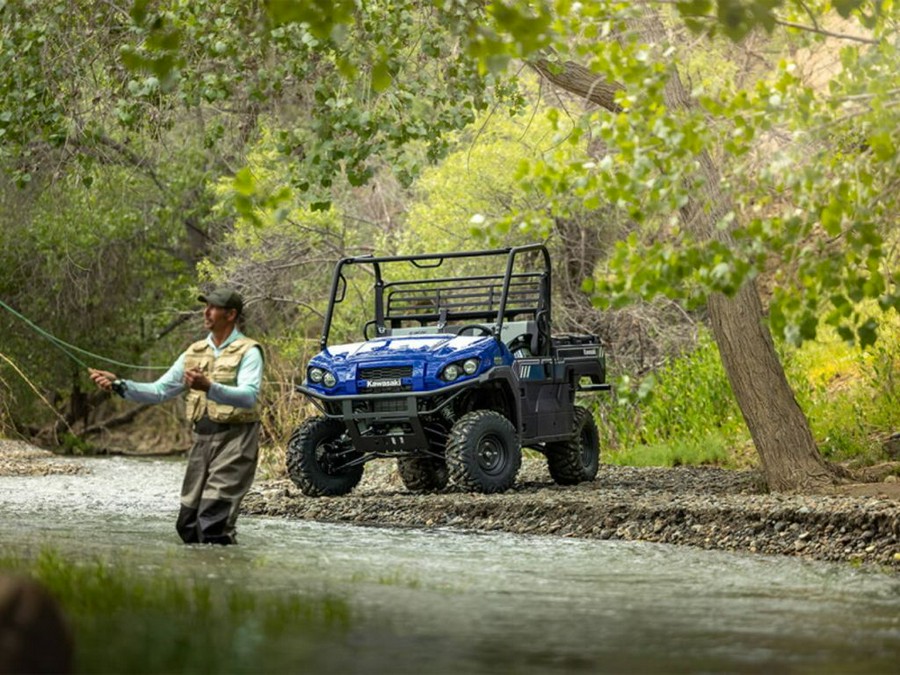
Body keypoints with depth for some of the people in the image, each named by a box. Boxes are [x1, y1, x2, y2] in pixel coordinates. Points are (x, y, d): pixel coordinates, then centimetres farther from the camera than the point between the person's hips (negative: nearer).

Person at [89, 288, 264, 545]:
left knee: (213, 522, -15)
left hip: (234, 439, -7)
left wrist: (209, 387, -37)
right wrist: (119, 385, -1)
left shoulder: (248, 352, -5)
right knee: (187, 523, 7)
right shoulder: (195, 352, 15)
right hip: (201, 439, 7)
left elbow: (249, 396, -22)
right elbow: (159, 391, 13)